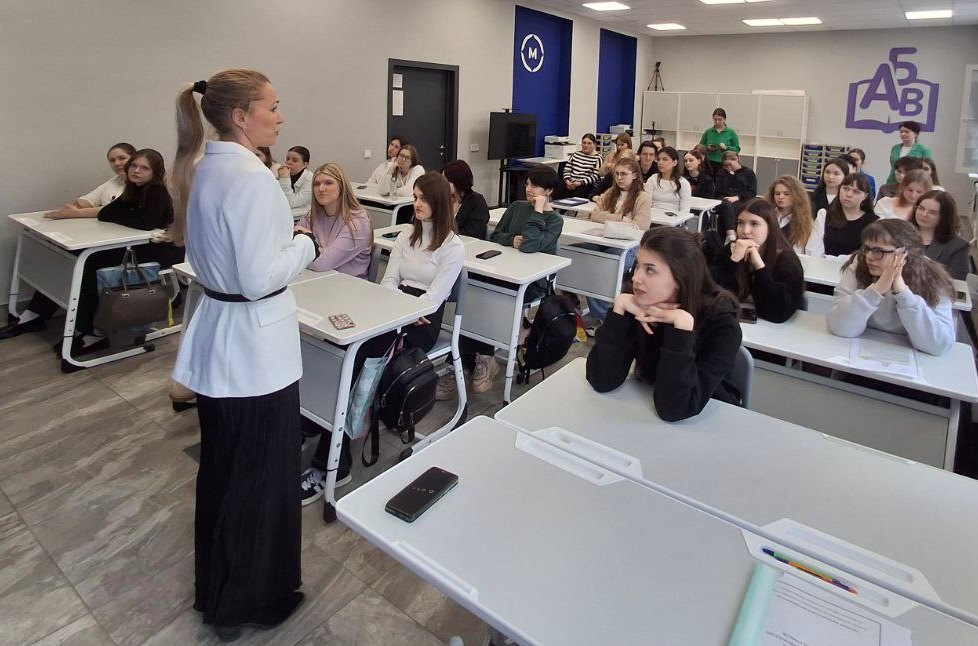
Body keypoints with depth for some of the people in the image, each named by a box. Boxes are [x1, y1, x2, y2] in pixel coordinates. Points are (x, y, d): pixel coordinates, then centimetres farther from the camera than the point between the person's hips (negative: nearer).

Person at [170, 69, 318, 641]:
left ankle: (215, 588, 43)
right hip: (254, 346, -10)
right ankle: (250, 600, 28)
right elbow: (261, 278, -24)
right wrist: (306, 243, -10)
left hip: (216, 341, 10)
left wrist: (286, 238, 13)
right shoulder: (252, 177, -21)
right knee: (262, 477, 8)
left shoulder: (203, 169, 8)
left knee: (221, 469, 22)